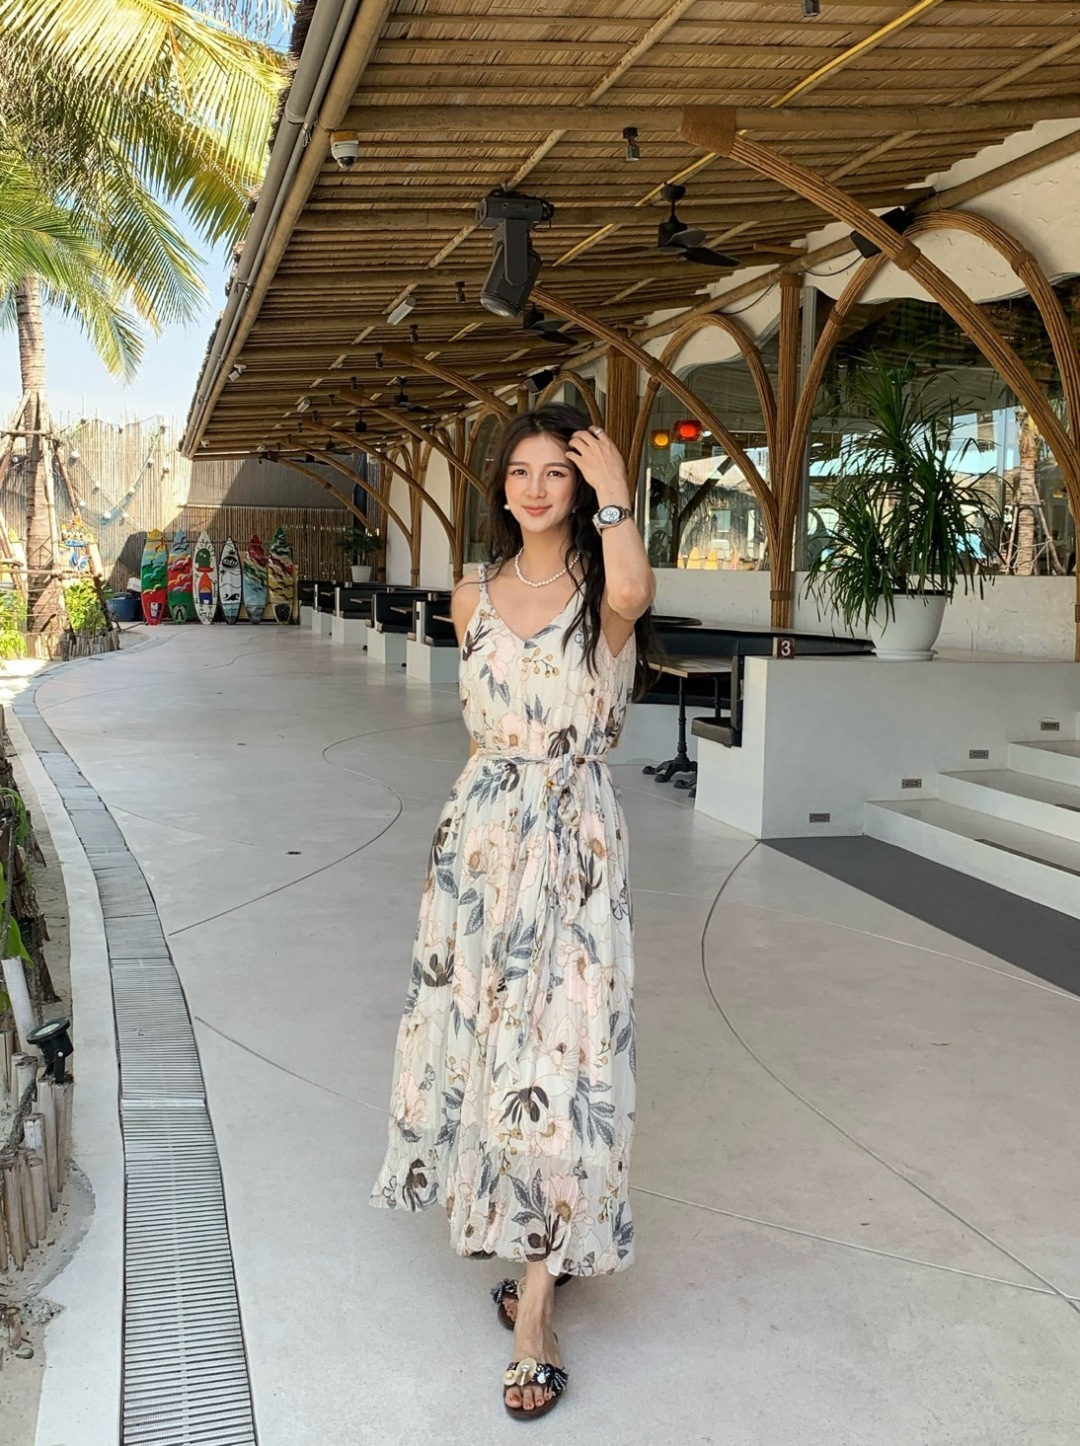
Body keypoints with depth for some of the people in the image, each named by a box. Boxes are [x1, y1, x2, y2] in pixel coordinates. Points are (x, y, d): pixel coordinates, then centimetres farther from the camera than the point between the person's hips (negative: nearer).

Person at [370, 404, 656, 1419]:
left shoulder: (601, 593, -4)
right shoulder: (474, 597, 9)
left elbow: (633, 594, -31)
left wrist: (613, 495, -19)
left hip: (574, 841, -4)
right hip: (480, 838, 5)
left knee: (558, 1055, -5)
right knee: (483, 1030, 11)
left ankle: (534, 1304, 6)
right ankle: (540, 1247, 32)